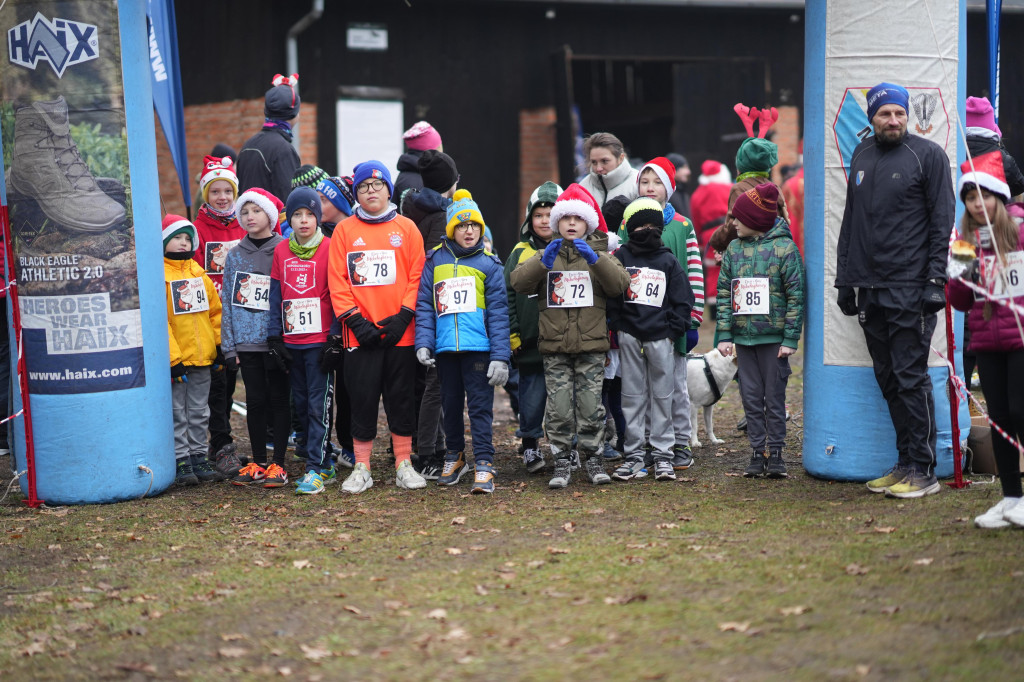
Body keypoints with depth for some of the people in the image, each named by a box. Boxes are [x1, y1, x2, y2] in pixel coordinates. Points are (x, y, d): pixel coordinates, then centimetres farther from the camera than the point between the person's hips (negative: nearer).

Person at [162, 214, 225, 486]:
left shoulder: (197, 272, 11)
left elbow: (215, 310, 15)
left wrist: (219, 345, 7)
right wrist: (172, 357, -17)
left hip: (202, 356, 6)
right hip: (175, 358, -6)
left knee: (199, 413, 12)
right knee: (177, 413, 1)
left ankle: (198, 458, 20)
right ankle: (181, 461, 7)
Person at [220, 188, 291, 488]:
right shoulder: (235, 255, 9)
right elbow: (228, 300, 10)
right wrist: (229, 344, 3)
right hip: (246, 342, 3)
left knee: (279, 400, 3)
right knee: (255, 401, 8)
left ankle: (278, 464, 8)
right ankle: (258, 464, 16)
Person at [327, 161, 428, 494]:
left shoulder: (406, 228, 6)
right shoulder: (344, 230, 6)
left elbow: (417, 275, 1)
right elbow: (337, 280, 1)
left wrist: (403, 316, -9)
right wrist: (355, 320, -9)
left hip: (400, 332, 0)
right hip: (361, 332, 0)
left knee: (401, 398, 6)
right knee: (363, 399, 3)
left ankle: (404, 466, 14)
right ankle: (361, 469, 12)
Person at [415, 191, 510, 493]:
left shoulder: (488, 263, 2)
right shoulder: (435, 260, 7)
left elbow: (498, 312, -2)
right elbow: (424, 304, 7)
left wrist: (500, 356, -9)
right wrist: (423, 343, -5)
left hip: (478, 347, -3)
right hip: (444, 348, 3)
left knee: (480, 406, -5)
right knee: (451, 403, 15)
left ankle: (483, 465, -3)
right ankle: (454, 457, 31)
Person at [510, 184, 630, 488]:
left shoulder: (599, 254, 10)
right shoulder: (546, 254, 13)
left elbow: (619, 284, -8)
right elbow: (518, 282, -4)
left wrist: (595, 259, -20)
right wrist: (543, 261, -19)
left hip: (591, 345, -1)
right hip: (554, 347, 1)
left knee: (590, 406, 0)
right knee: (558, 408, -1)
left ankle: (593, 459, 12)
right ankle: (562, 463, 6)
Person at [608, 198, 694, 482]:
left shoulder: (668, 261, 8)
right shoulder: (620, 257, 7)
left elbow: (683, 299, 8)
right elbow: (609, 295, 5)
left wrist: (674, 330, -1)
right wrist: (615, 328, -4)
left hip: (660, 338, 0)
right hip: (629, 337, 0)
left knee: (662, 395, 3)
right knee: (633, 396, 4)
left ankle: (663, 454, 8)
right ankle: (634, 454, 9)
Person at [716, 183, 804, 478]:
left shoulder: (784, 247, -5)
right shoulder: (734, 249, 9)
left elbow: (795, 295, -6)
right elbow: (724, 294, 9)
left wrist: (790, 338, -10)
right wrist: (724, 335, 2)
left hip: (773, 336, -4)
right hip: (743, 337, 4)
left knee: (774, 396, 1)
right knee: (750, 397, 7)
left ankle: (775, 453, 10)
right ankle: (758, 451, 14)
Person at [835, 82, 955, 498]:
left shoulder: (928, 155, -2)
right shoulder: (861, 156, 15)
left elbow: (942, 219, -6)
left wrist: (935, 280, -13)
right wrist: (844, 279, 16)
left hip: (910, 291, -6)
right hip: (869, 291, 6)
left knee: (910, 378, -6)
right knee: (888, 380, 8)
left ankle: (923, 471, -1)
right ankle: (905, 463, 16)